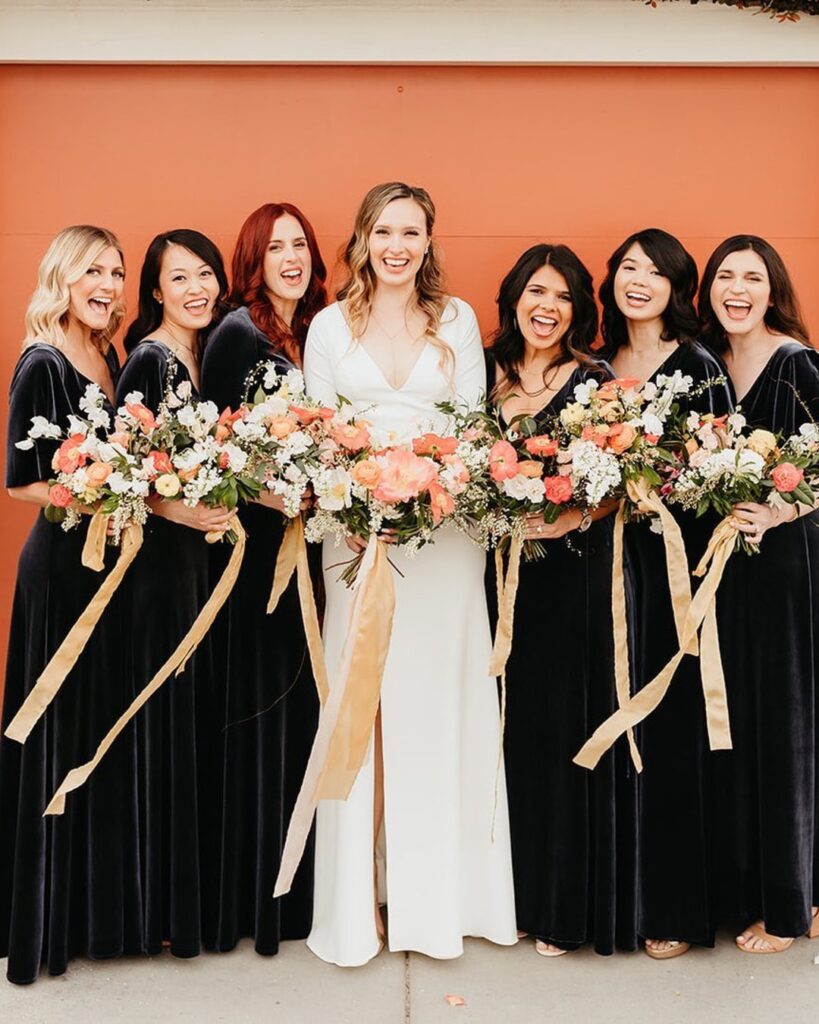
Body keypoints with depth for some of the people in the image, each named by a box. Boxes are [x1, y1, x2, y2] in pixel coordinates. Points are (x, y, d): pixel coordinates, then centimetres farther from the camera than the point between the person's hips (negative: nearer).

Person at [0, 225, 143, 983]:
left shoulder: (111, 360, 11)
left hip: (112, 559, 8)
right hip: (64, 563, -8)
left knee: (110, 730, 15)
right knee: (63, 736, 1)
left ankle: (102, 907, 30)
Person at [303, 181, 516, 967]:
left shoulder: (458, 320, 10)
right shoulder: (331, 325, 9)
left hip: (443, 529, 0)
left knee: (436, 700, 4)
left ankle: (436, 888, 16)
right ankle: (360, 890, 10)